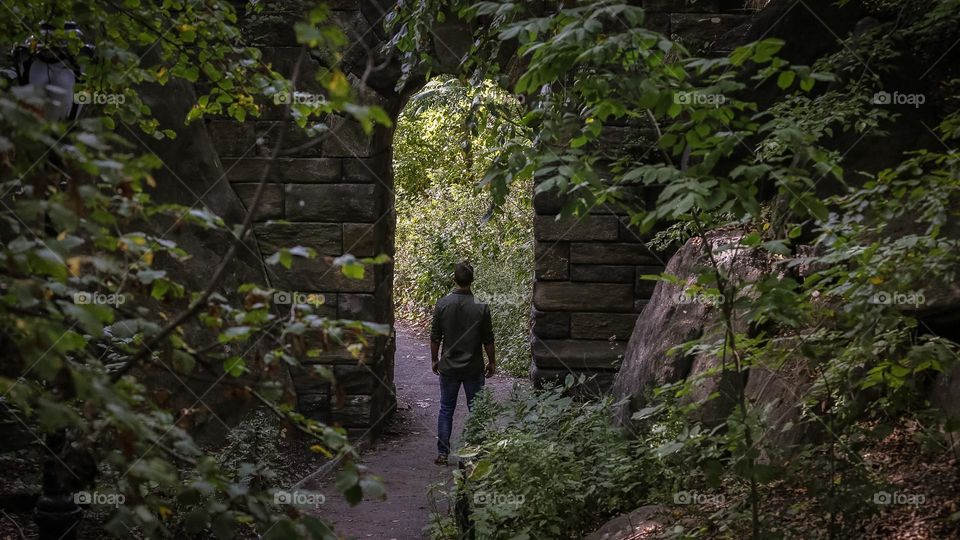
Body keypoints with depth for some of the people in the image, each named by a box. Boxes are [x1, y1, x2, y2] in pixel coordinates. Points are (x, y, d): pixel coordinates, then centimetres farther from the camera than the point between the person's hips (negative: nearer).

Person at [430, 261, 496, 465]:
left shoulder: (442, 304, -7)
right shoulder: (481, 307, -12)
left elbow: (435, 337, -1)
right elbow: (488, 340, -5)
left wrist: (434, 360, 13)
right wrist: (492, 362, 8)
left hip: (449, 367, 1)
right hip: (474, 368, -1)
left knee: (446, 410, 12)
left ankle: (442, 454, 13)